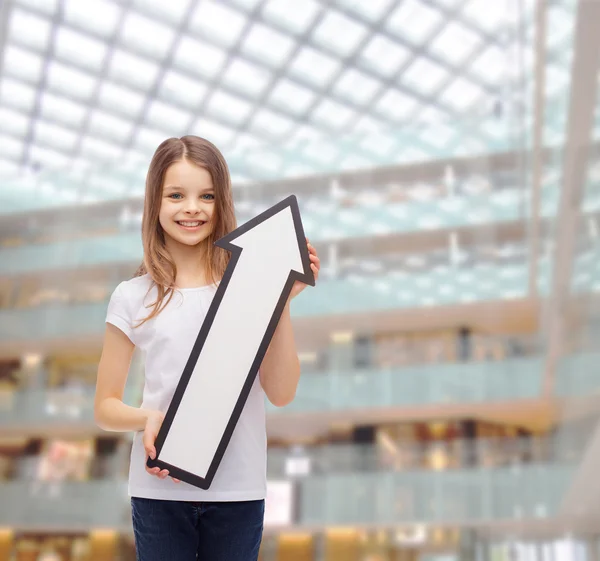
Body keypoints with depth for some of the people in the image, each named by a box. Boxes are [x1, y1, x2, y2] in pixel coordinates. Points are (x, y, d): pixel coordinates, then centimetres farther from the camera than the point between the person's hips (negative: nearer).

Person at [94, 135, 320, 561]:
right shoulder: (133, 298, 1)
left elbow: (281, 393, -5)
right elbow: (105, 407, 6)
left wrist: (283, 302, -13)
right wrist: (147, 418, -14)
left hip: (238, 491, 0)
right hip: (160, 490, 1)